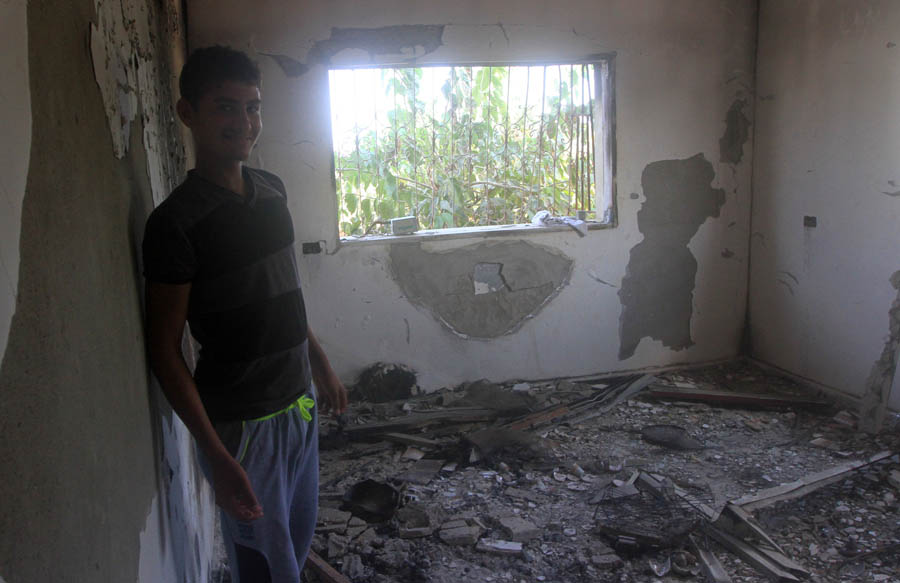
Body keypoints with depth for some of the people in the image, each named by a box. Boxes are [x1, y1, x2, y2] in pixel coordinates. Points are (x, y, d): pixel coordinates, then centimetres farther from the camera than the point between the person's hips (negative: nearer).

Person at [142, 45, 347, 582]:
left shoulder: (273, 190, 3)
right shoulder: (176, 221, -18)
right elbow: (165, 349, -16)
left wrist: (322, 364, 19)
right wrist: (217, 455, -20)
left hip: (300, 402, 7)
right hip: (241, 422, -6)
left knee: (299, 538, 23)